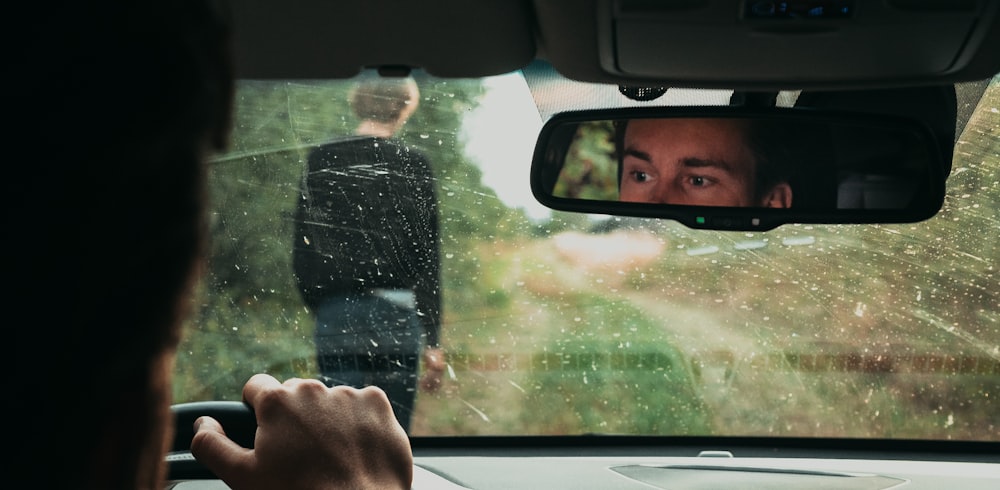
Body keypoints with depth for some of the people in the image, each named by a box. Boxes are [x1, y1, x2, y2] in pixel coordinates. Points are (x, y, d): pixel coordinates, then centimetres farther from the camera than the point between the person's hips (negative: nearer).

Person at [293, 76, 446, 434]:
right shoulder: (411, 165, -2)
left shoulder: (321, 161, 6)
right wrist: (433, 340, 1)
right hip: (393, 315, -2)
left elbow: (302, 248, 8)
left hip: (334, 315, 2)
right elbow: (426, 258, -2)